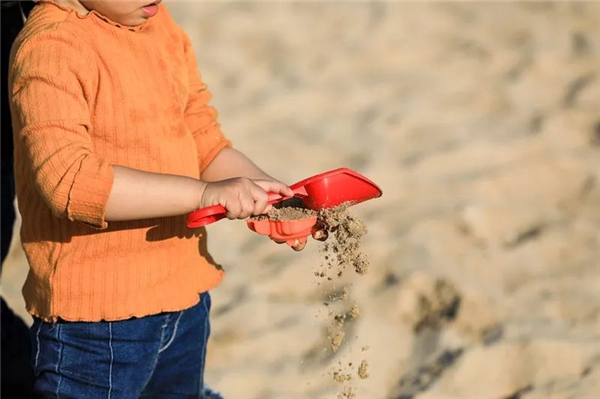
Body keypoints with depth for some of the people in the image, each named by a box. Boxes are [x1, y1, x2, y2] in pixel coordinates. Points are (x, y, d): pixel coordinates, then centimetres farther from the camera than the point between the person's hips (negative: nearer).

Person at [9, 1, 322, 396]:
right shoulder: (50, 48, -19)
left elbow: (203, 140, 9)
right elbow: (67, 179, -32)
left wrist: (272, 195, -9)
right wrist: (205, 193, -33)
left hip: (185, 293, 8)